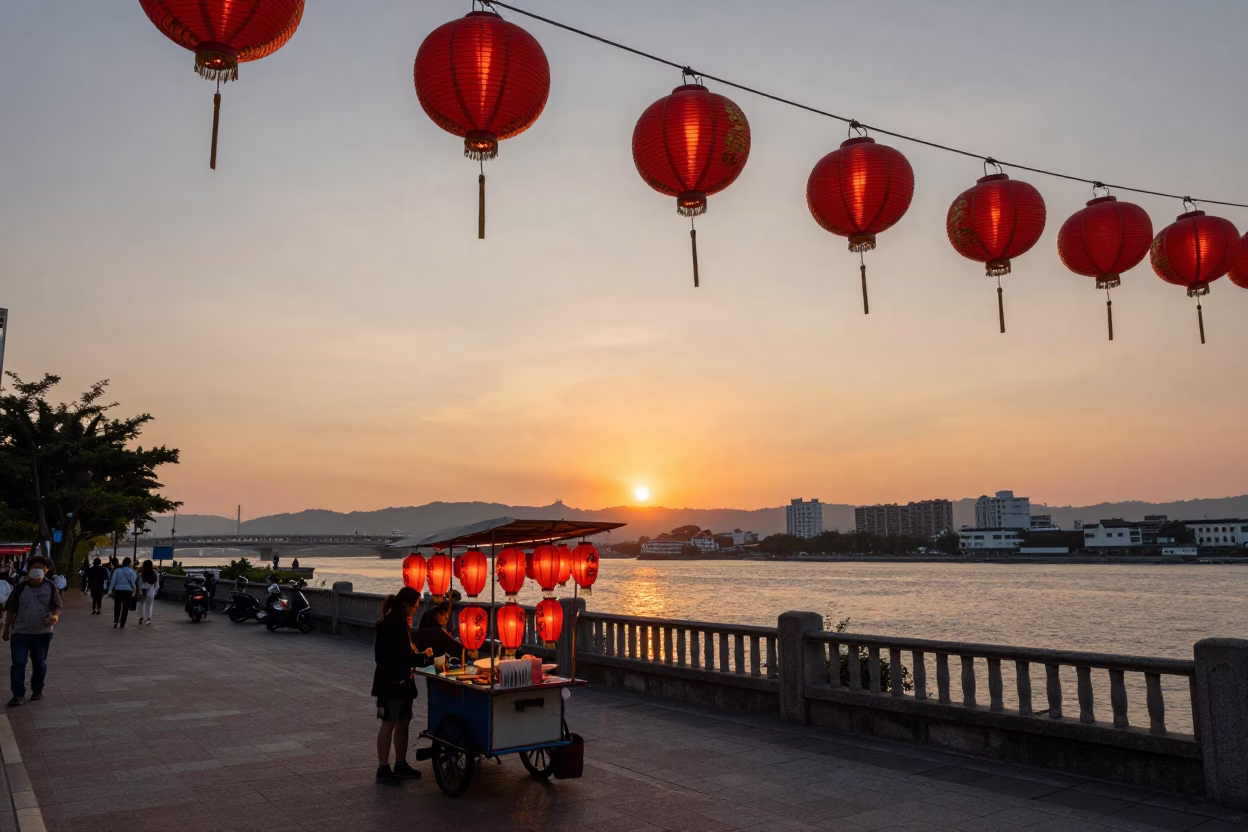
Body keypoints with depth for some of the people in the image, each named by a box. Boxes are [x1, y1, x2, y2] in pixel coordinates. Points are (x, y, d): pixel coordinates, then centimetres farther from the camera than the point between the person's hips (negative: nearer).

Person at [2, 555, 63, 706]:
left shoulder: (51, 588, -4)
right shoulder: (19, 588, -3)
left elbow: (58, 606, 2)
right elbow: (11, 610, 5)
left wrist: (55, 616, -19)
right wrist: (6, 629, 7)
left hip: (43, 632, 0)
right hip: (20, 632, 0)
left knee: (40, 663, 10)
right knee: (18, 662, -5)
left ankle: (37, 690, 26)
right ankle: (19, 694, 1)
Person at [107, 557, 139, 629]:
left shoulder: (117, 570, -2)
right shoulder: (131, 571, -4)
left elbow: (113, 581, -4)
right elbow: (133, 582, -4)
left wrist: (110, 590, -1)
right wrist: (134, 591, 8)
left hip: (118, 590, 1)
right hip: (127, 591, -1)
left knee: (117, 607, 16)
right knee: (125, 608, 5)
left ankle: (115, 622, 4)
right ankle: (122, 625, 5)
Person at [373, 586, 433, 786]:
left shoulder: (400, 622, 11)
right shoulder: (392, 625, -20)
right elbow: (403, 656, -22)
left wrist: (422, 656, 7)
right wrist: (426, 658, -11)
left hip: (402, 681, 10)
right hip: (390, 682, -10)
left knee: (403, 722, 13)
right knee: (389, 723, -1)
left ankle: (400, 765, 23)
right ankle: (383, 769, 7)